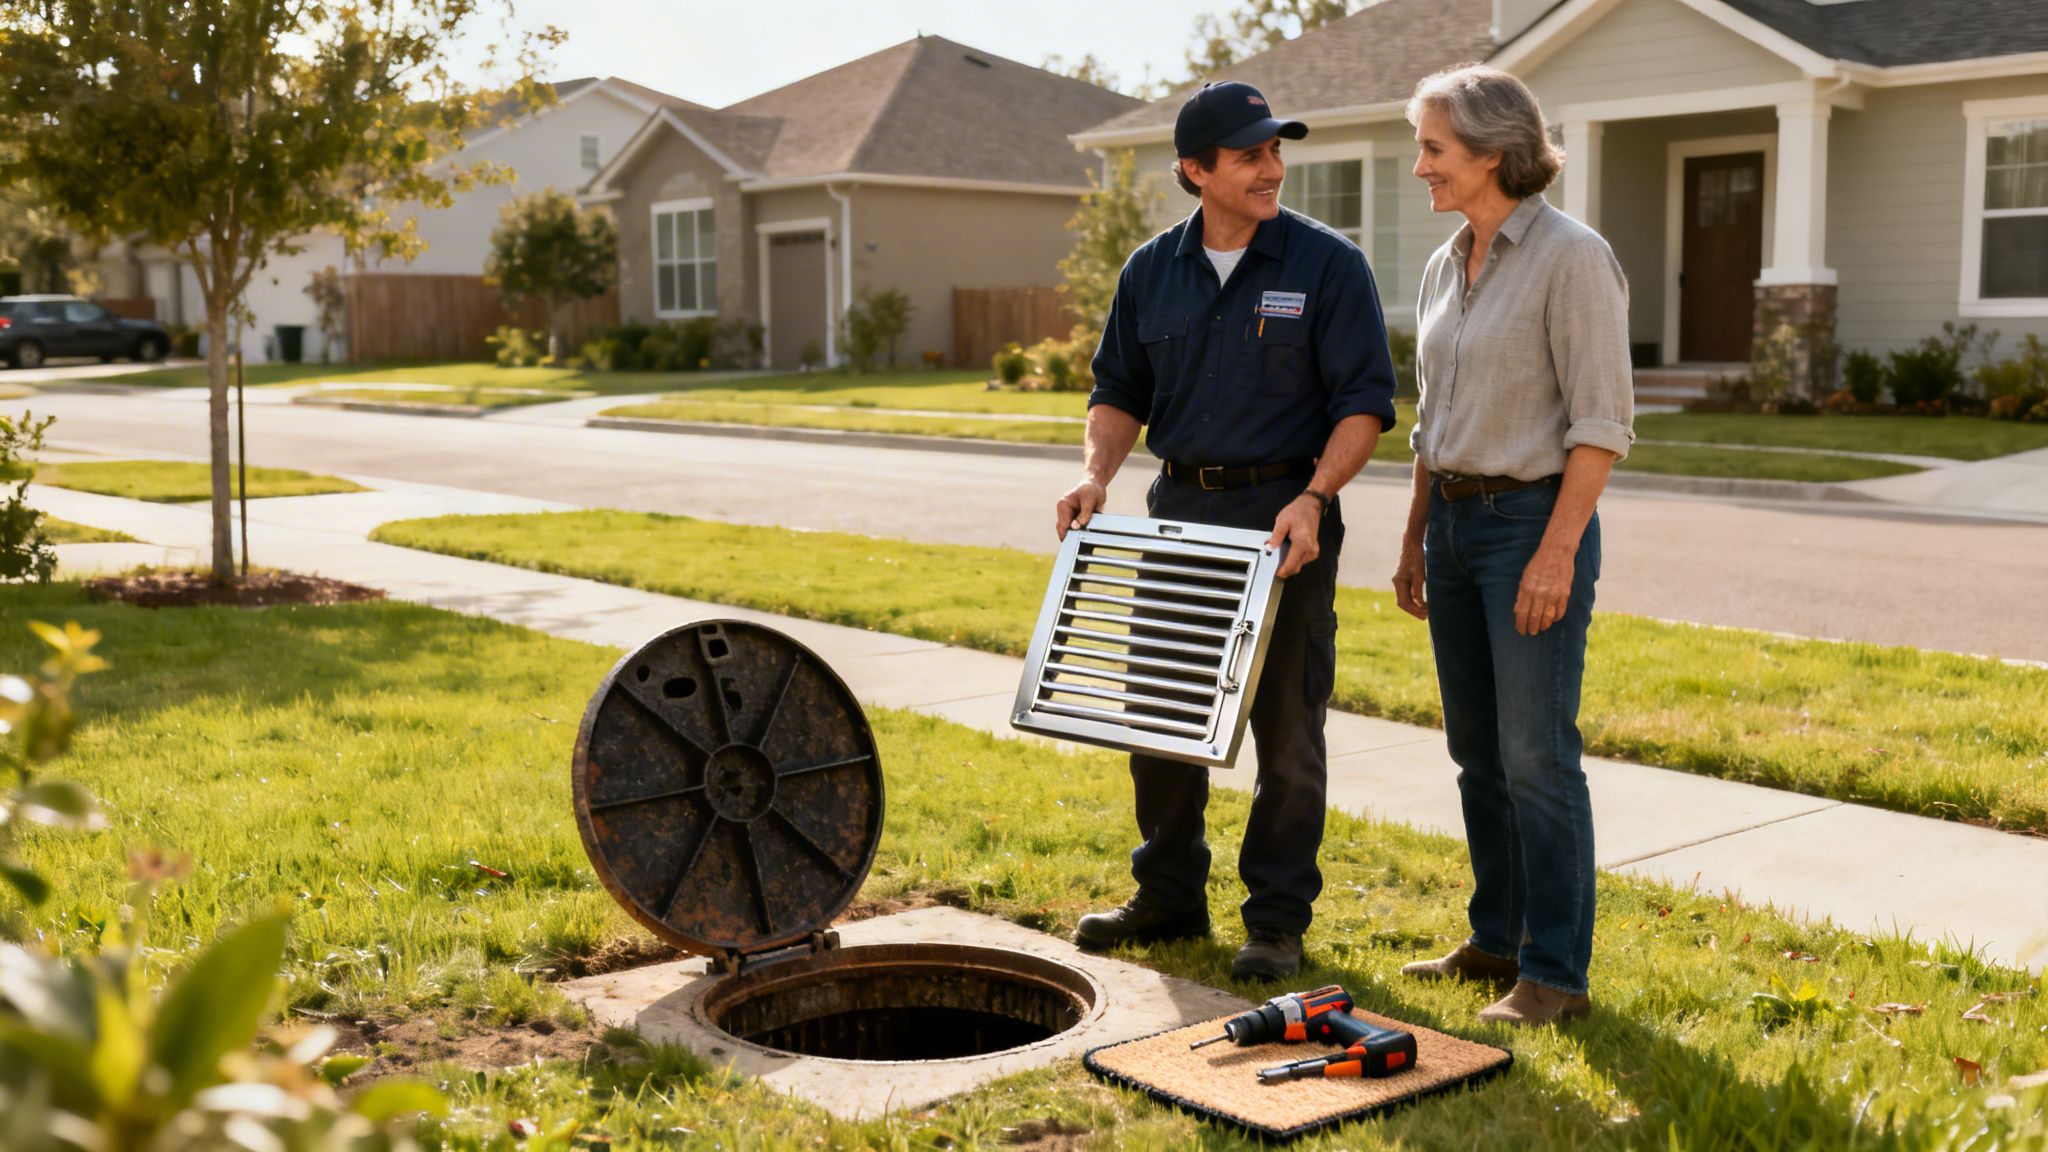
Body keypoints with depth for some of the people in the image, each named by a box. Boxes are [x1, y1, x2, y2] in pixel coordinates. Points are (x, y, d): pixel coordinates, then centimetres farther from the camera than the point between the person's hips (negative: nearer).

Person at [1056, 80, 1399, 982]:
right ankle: (1169, 897, 27)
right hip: (1178, 510, 5)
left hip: (1284, 518, -4)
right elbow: (1119, 392, 14)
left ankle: (1278, 921, 14)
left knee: (1285, 729, 2)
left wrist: (1313, 499, -22)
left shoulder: (1327, 265, -6)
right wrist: (1096, 473, -5)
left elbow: (1366, 401, -9)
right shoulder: (1152, 272, 7)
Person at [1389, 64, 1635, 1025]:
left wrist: (1558, 551, -20)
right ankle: (1496, 940, 25)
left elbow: (1603, 421, -15)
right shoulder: (1444, 268, 12)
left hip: (1535, 523, -8)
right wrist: (1414, 541, 17)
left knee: (1537, 756, -5)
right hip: (1455, 523, 8)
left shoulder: (1571, 256, -12)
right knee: (1476, 751, 13)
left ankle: (1555, 974, 5)